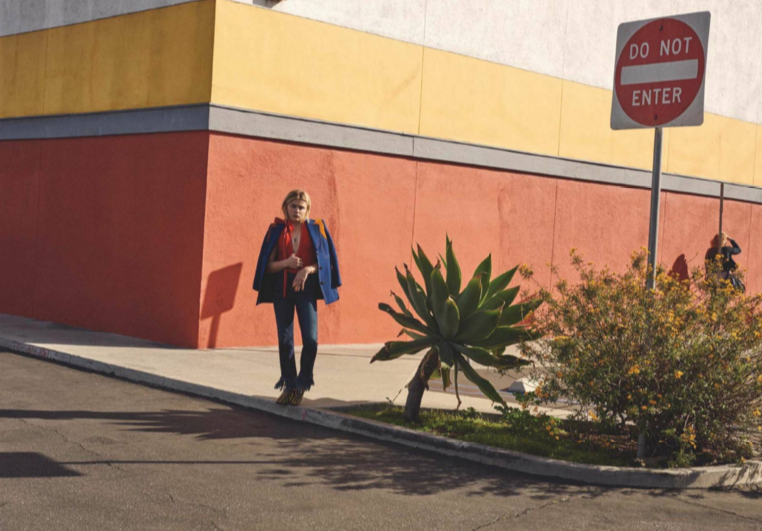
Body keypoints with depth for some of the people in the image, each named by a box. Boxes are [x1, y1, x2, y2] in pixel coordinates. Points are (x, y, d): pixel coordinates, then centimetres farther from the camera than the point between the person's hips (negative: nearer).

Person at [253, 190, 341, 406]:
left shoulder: (316, 229, 5)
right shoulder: (277, 230, 6)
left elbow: (324, 261, 3)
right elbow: (268, 265, 3)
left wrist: (308, 269, -15)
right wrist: (287, 262, -15)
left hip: (306, 287, -1)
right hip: (282, 288, 1)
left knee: (310, 339, -10)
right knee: (285, 339, 3)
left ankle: (302, 384, 10)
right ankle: (289, 385, 15)